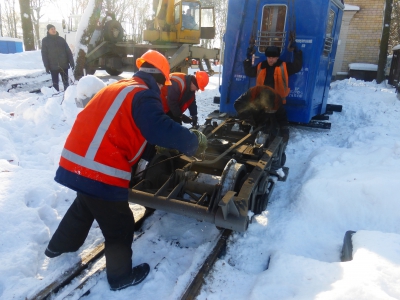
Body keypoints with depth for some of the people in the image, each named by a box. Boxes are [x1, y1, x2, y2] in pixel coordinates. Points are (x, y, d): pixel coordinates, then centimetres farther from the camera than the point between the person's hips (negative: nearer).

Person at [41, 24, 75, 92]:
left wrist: (71, 62, -3)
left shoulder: (61, 39, 9)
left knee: (66, 82, 7)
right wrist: (47, 66, -8)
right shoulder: (45, 40, 4)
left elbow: (68, 51, 6)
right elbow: (44, 54, 0)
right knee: (55, 83, 5)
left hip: (64, 65, 2)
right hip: (53, 66, -1)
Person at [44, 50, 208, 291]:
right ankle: (121, 276, 31)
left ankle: (59, 245, 56)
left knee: (84, 206, 35)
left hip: (78, 161, 10)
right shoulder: (144, 96, -12)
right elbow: (161, 130, -26)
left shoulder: (119, 87, 16)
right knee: (120, 227, 11)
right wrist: (194, 140, -12)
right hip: (100, 172, -9)